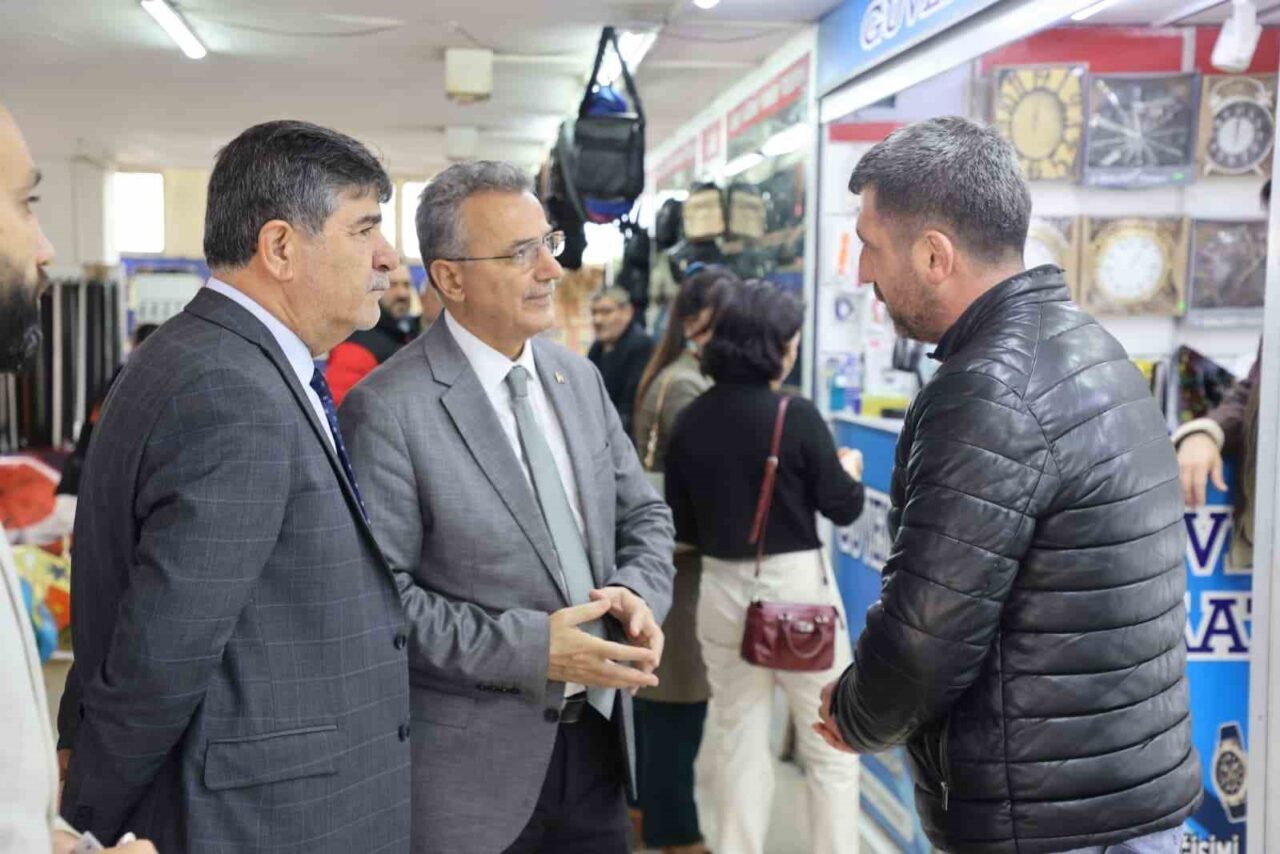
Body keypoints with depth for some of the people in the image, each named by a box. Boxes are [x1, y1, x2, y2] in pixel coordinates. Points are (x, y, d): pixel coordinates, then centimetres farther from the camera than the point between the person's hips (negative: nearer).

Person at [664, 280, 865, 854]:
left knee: (737, 740, 15)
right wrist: (851, 470, 14)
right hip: (795, 585, -4)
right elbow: (843, 507, -6)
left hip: (722, 587, 4)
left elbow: (681, 526, 4)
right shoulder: (796, 415, -15)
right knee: (829, 744, 10)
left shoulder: (690, 420, -2)